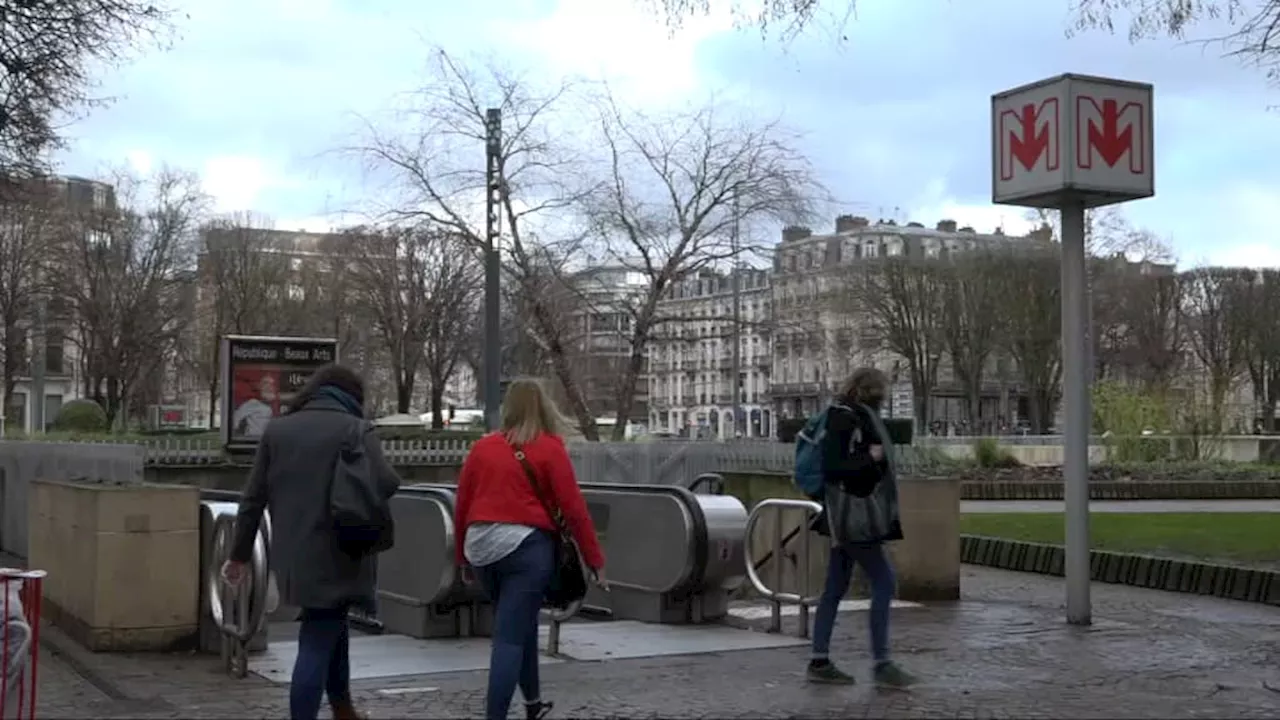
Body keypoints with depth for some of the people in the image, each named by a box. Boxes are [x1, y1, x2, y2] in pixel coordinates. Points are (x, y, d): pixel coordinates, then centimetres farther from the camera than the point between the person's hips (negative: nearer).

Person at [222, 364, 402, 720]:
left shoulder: (277, 429, 10)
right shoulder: (356, 429, -4)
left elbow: (253, 498, 8)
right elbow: (385, 483, -18)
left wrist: (239, 554, 13)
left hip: (291, 555, 5)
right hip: (335, 555, -5)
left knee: (331, 627, 24)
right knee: (318, 644, -2)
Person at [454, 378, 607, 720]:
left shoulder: (482, 447, 7)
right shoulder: (550, 448, -4)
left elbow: (461, 506, 10)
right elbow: (574, 509, -6)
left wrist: (464, 557, 22)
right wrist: (595, 560, 1)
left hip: (482, 547, 5)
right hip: (526, 546, -5)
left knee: (519, 624, 23)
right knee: (510, 637, -3)